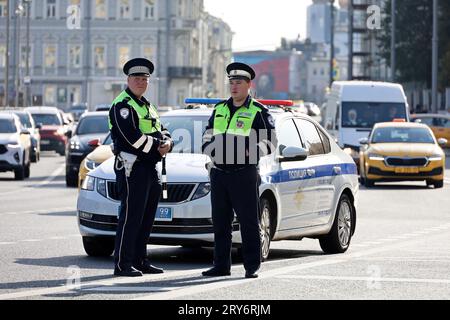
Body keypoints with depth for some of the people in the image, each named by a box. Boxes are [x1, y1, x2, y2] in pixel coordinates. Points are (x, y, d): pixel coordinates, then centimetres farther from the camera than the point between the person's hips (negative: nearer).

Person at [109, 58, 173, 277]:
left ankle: (139, 261, 18)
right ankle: (122, 264, -10)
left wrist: (167, 143, -5)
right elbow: (133, 138, -20)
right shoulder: (123, 105, -9)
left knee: (146, 218, 11)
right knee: (130, 216, -11)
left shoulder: (147, 106, 21)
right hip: (132, 167, -10)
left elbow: (162, 131, 18)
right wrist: (157, 147, -11)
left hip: (150, 168, 10)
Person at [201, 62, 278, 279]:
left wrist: (250, 152, -18)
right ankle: (221, 265, 14)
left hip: (244, 174, -5)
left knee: (249, 222, -3)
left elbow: (271, 141, -3)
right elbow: (207, 137, 23)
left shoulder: (258, 112, 1)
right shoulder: (219, 109, 17)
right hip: (219, 172, 5)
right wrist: (211, 151, 2)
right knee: (220, 222, 8)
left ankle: (252, 266, 2)